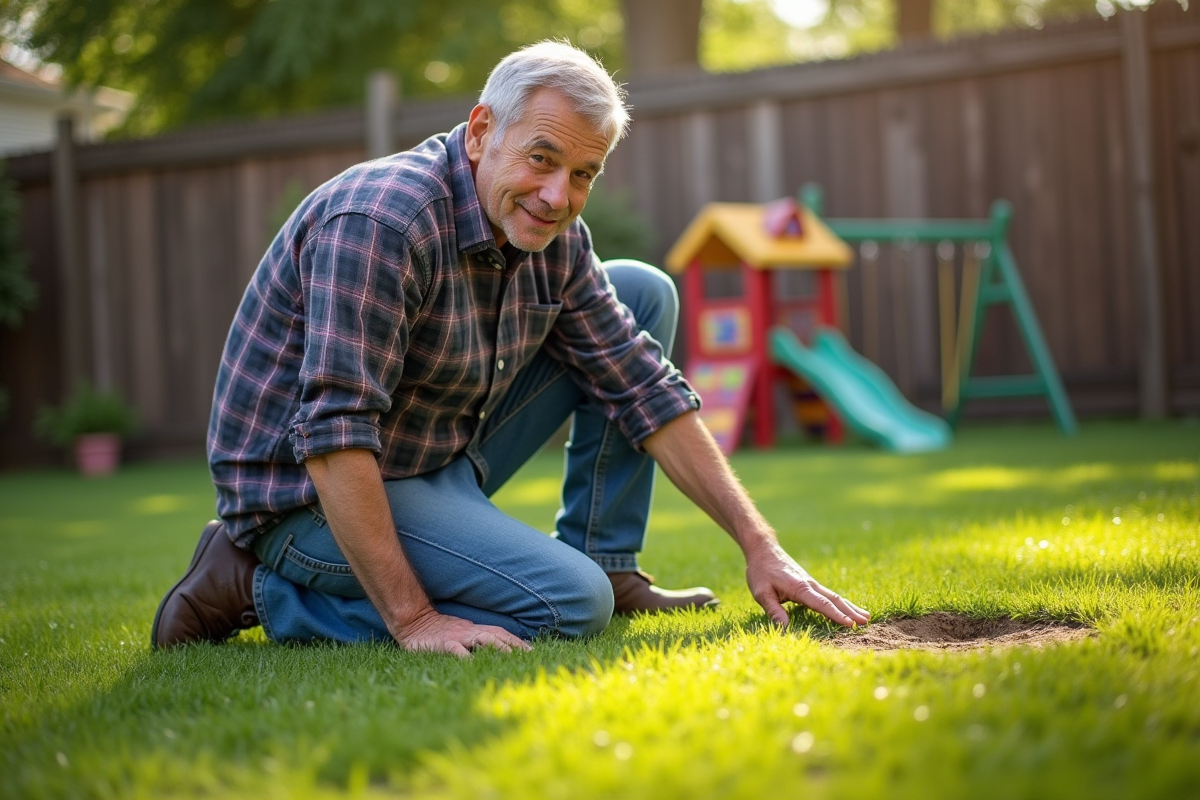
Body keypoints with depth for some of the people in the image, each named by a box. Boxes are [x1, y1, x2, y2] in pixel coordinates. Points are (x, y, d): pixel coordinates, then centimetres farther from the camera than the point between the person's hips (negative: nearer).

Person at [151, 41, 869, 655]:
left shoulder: (553, 236, -1)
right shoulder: (383, 222, -28)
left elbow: (645, 391, 2)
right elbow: (332, 440, -33)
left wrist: (759, 545, -4)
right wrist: (413, 622, -33)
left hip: (443, 459, 9)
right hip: (312, 492, -8)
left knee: (645, 293, 6)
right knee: (571, 604, -27)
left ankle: (607, 566, 9)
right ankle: (266, 588, -12)